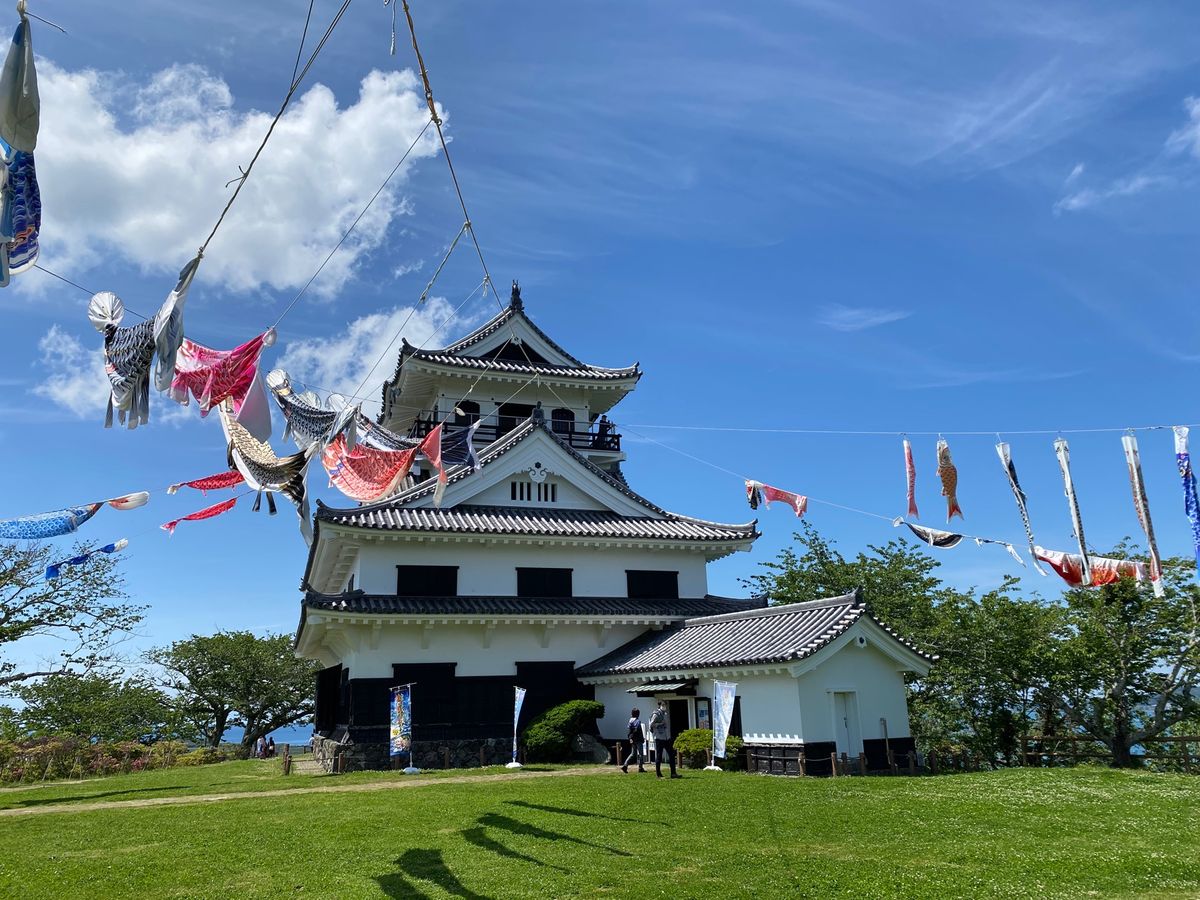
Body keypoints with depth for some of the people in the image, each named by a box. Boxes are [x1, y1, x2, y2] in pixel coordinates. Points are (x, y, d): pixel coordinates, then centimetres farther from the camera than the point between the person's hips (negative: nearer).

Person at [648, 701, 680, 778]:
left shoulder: (666, 714, 15)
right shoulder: (656, 714, -8)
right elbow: (651, 724, -13)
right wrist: (661, 723, -17)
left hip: (667, 738, 8)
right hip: (659, 738, -8)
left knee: (671, 755, 5)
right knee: (658, 756, -1)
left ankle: (673, 773, 8)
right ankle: (658, 774, 7)